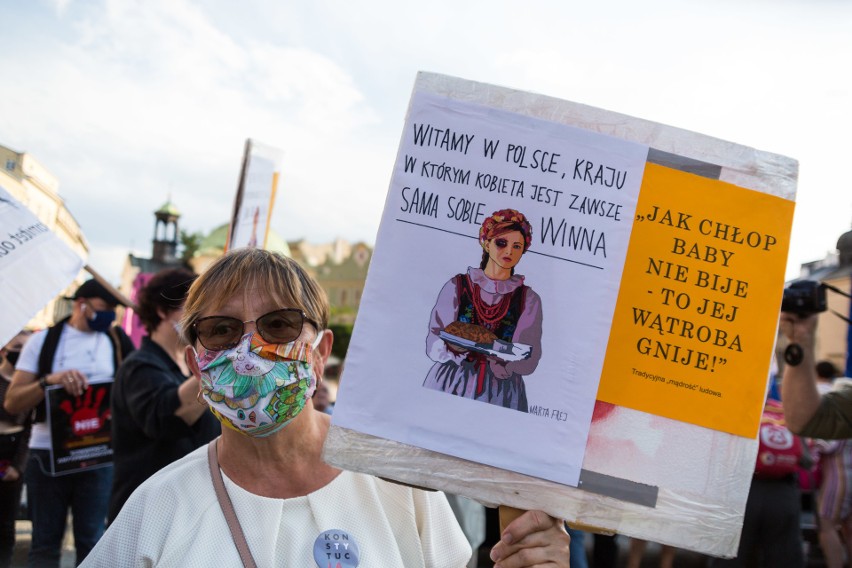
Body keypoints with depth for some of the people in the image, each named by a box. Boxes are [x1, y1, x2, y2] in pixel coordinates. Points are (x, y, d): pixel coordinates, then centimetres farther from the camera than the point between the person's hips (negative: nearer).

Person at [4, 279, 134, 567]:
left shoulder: (117, 341, 6)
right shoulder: (44, 340, 2)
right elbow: (11, 403, -4)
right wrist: (50, 380, -21)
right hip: (47, 454, 0)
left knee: (91, 541, 4)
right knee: (45, 541, 7)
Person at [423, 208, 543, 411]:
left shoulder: (529, 299, 6)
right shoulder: (457, 286, 4)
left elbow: (528, 362, -2)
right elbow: (433, 346, -1)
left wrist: (495, 353, -21)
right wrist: (454, 348, -22)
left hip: (501, 394, 1)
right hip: (450, 385, 0)